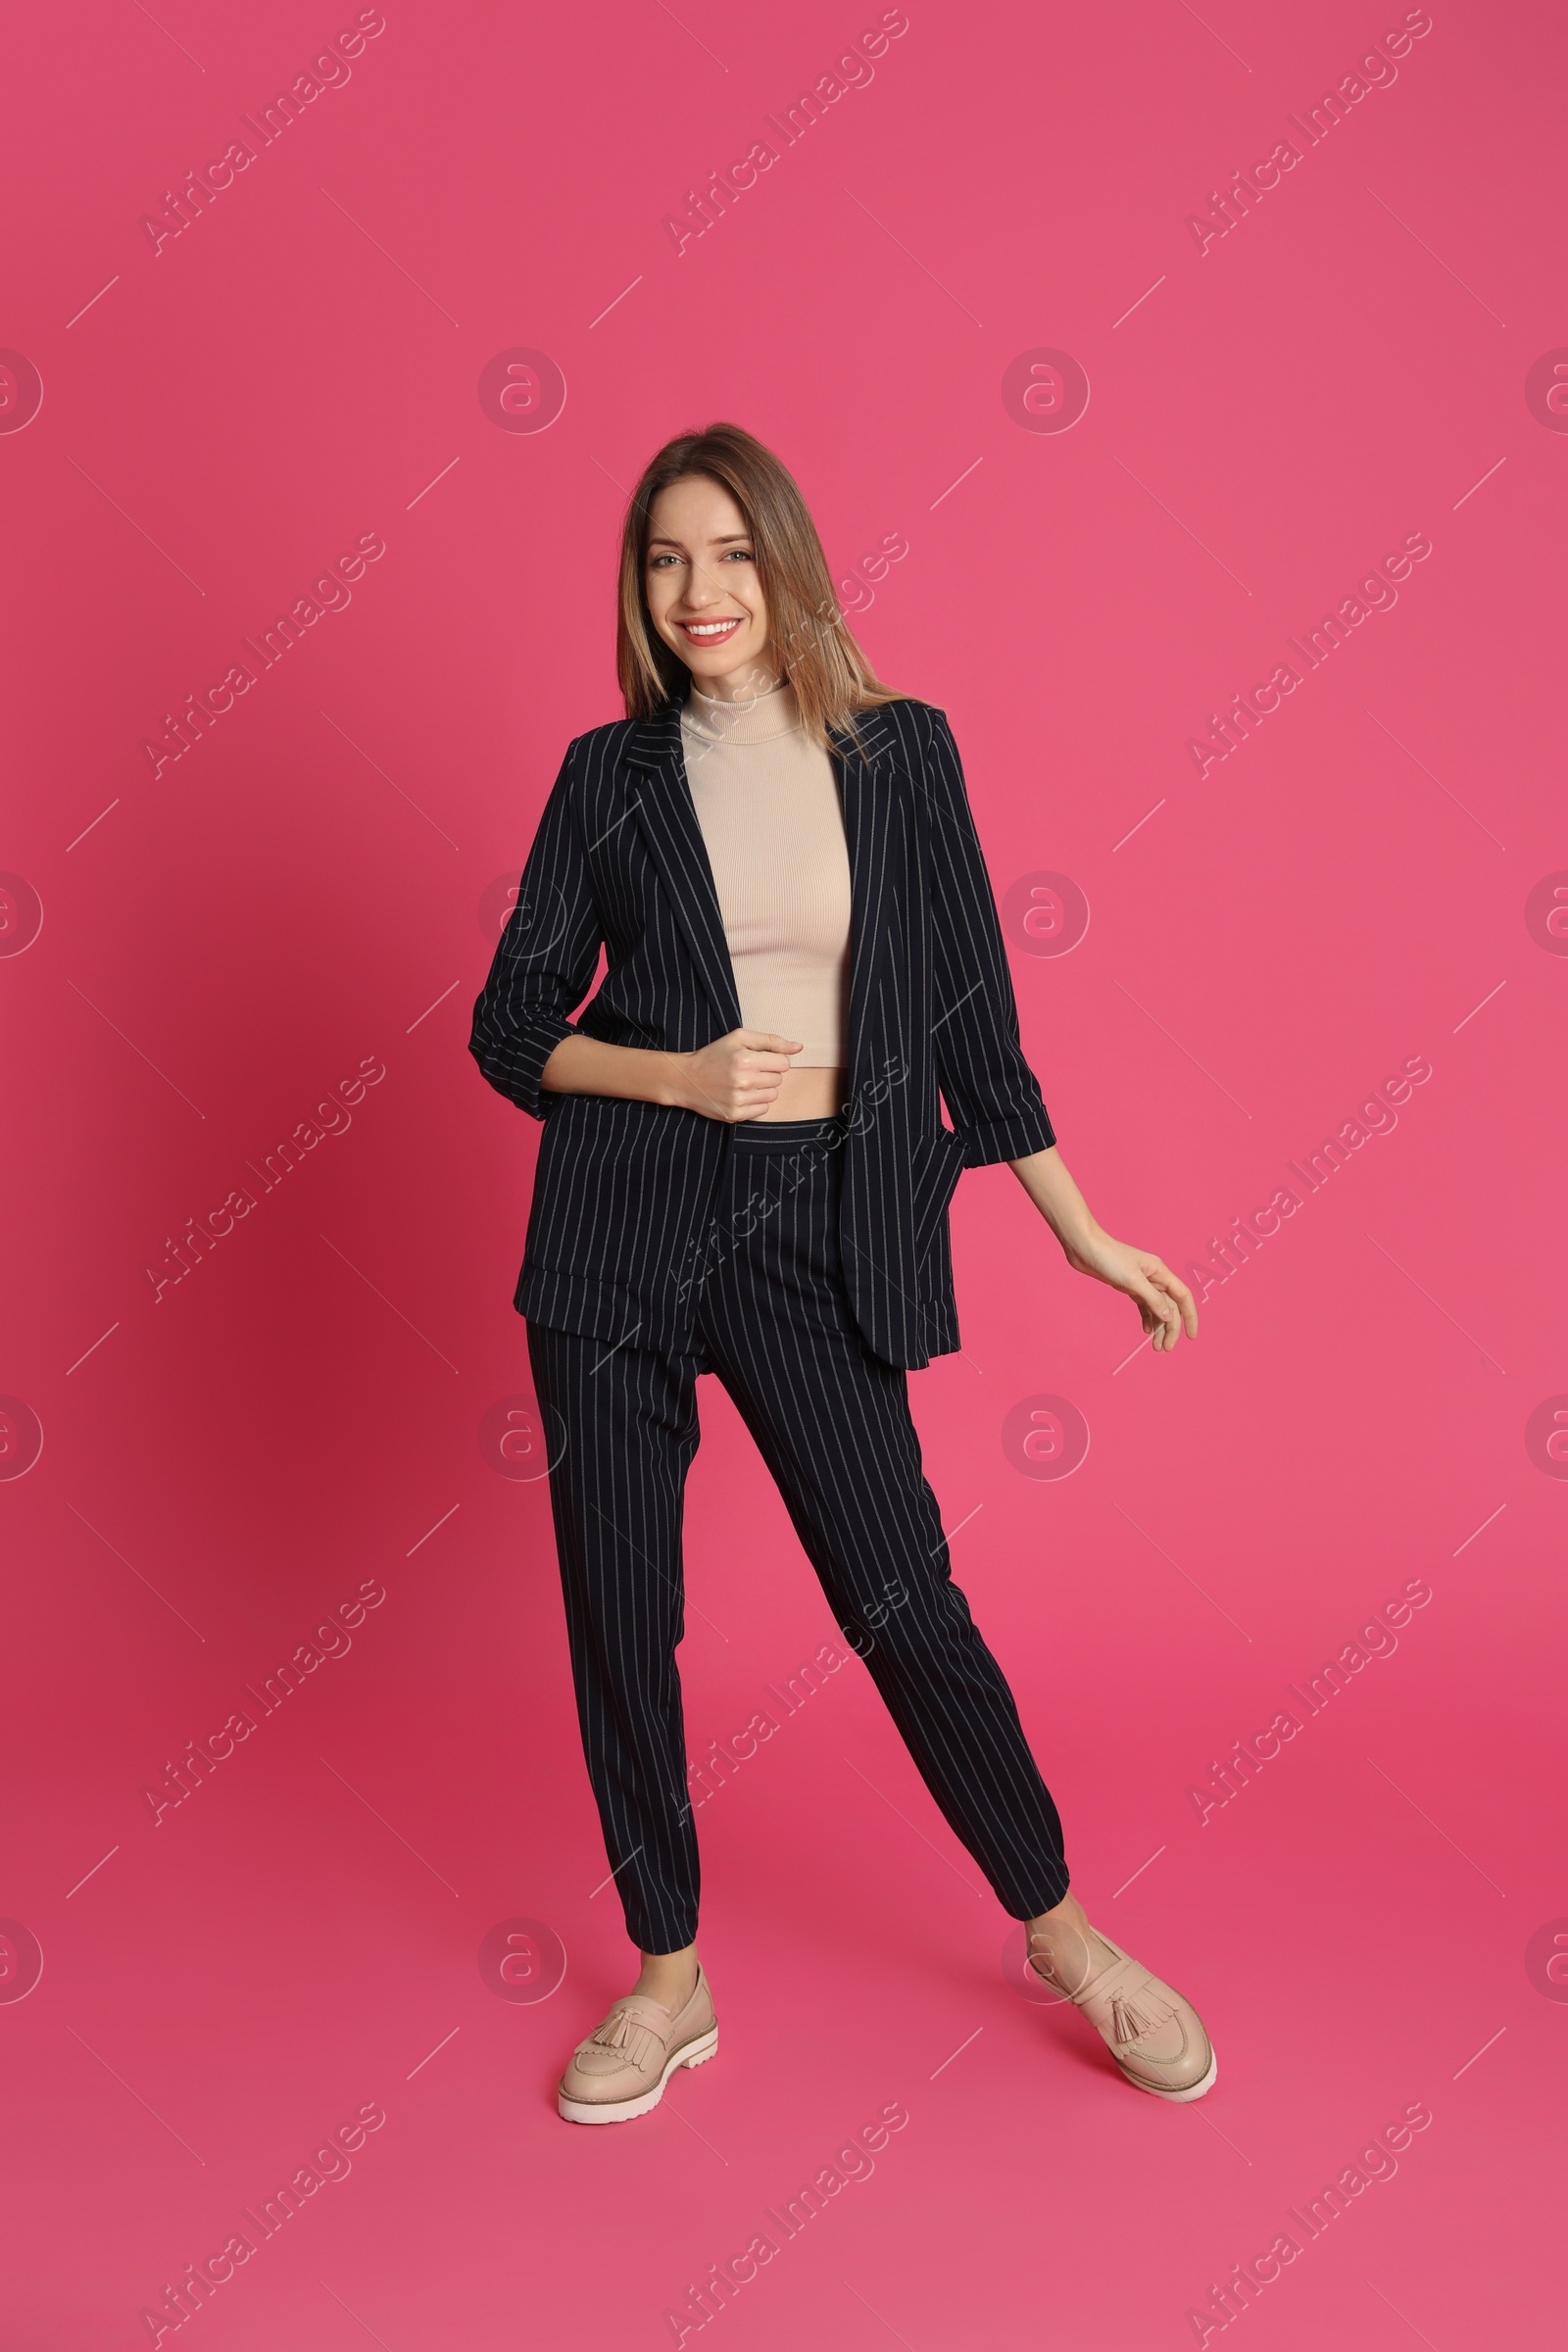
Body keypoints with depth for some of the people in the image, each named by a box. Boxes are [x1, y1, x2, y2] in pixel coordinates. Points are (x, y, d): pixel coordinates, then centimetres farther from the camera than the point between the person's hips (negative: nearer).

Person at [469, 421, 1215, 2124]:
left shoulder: (900, 752, 4)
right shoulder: (610, 775, 4)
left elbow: (969, 1010, 7)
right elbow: (510, 1028, 7)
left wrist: (1082, 1230, 8)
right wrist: (678, 1075, -10)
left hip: (819, 1227, -1)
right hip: (624, 1223, 1)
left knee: (901, 1593, 2)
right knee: (618, 1610, 5)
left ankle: (1062, 1932, 26)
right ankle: (670, 1977, 26)